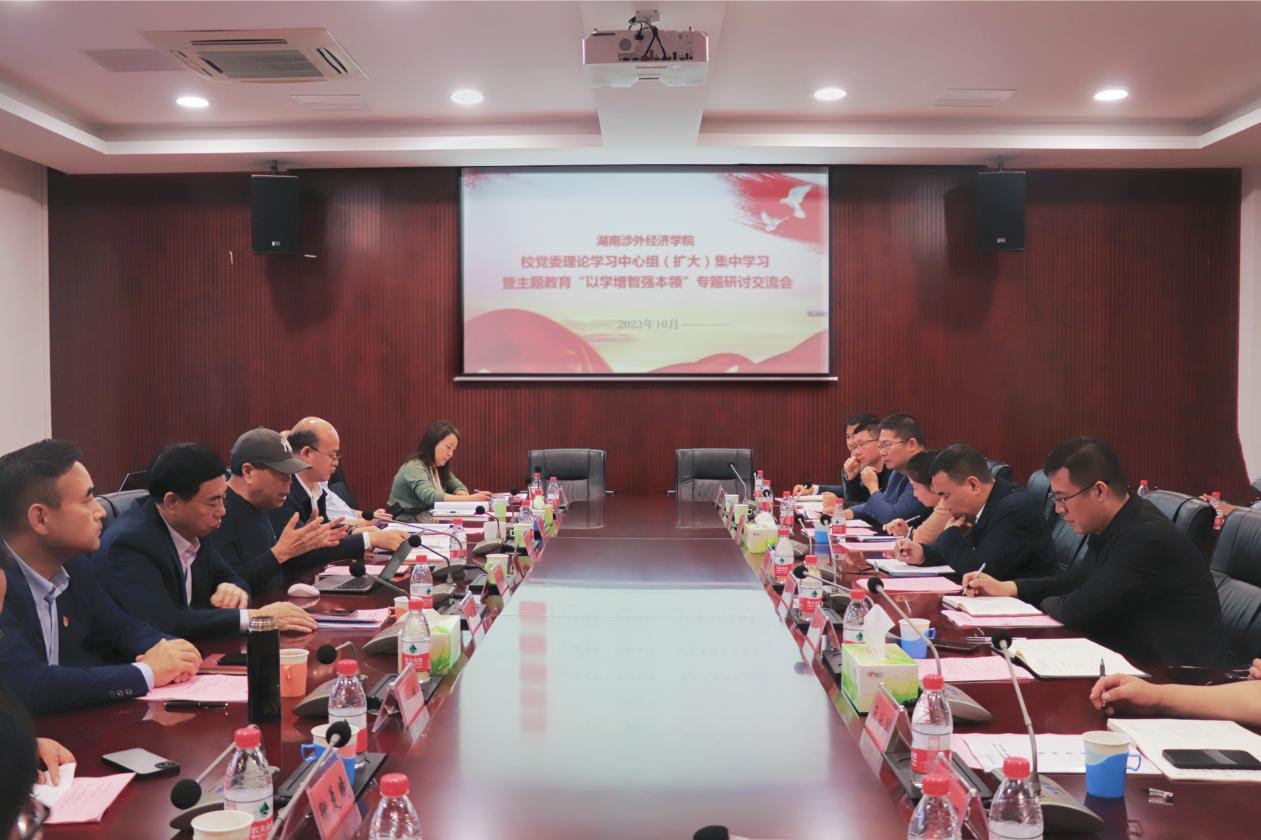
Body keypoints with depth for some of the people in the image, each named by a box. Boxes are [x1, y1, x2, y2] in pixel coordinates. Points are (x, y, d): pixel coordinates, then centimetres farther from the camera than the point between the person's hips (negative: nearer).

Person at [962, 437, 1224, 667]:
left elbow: (1078, 611, -24)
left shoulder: (1146, 538, -26)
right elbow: (1074, 580, 17)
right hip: (1135, 656, 8)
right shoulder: (1112, 528, 4)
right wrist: (1005, 588, 7)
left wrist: (1046, 602, -2)